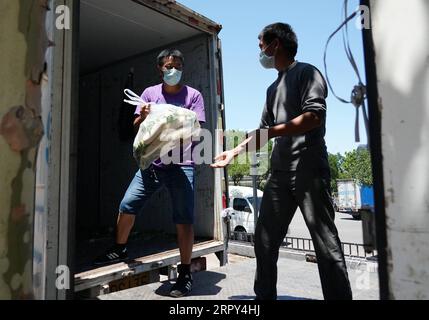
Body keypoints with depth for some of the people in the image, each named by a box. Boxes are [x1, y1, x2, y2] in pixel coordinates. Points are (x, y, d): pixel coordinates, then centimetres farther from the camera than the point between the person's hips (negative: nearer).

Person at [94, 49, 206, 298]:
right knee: (127, 206, 8)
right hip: (152, 163, 4)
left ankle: (185, 273, 11)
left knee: (184, 220, -3)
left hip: (181, 164, -3)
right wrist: (143, 116, -12)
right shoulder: (150, 93, 11)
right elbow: (137, 127, 10)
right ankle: (120, 249, 34)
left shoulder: (193, 95, 4)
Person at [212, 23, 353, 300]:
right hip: (280, 172, 8)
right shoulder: (273, 88, 24)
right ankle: (265, 295, 22)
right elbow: (264, 131, 25)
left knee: (326, 242, -3)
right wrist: (235, 152, 18)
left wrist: (272, 132, -17)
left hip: (309, 169, -7)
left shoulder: (306, 72, 2)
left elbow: (314, 116, -13)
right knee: (265, 239, 9)